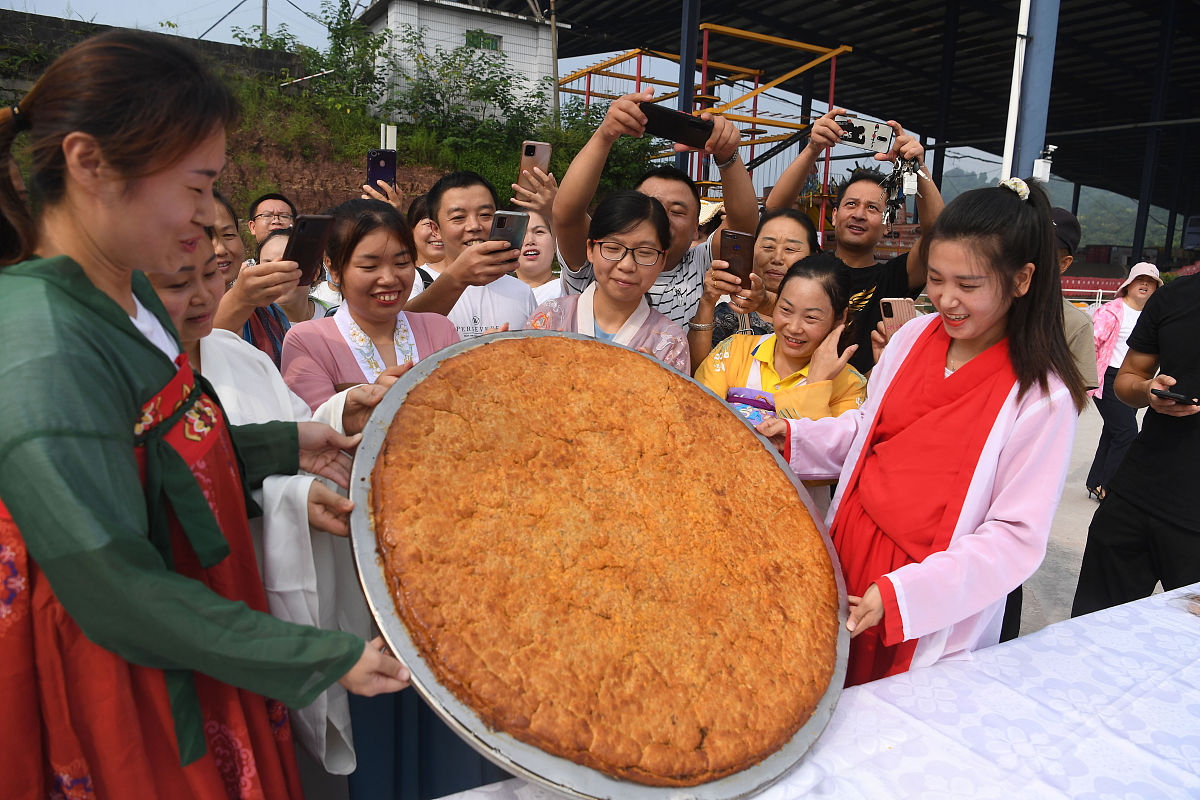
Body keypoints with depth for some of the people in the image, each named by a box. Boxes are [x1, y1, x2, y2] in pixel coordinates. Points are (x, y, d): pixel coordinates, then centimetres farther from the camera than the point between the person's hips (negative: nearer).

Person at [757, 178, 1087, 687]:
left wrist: (900, 593, -24)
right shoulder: (916, 335, 0)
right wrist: (795, 438, 0)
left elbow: (1016, 537, -16)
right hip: (847, 555, 5)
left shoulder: (1043, 397, -16)